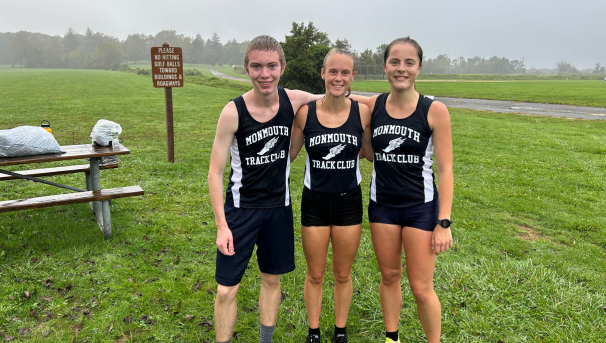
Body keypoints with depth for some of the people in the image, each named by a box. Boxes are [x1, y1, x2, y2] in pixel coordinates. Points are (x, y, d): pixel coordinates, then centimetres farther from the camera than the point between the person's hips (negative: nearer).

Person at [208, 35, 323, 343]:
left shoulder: (293, 101, -9)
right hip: (241, 209, -3)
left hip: (278, 207, 3)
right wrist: (222, 226, -14)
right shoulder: (233, 112, -17)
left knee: (272, 279, 17)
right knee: (226, 290, 1)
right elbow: (215, 172, -12)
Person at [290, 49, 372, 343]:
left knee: (343, 274, 17)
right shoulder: (305, 112, -9)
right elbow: (287, 153, 1)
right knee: (315, 275, 14)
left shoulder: (362, 112, -7)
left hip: (349, 201, 1)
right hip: (314, 202, 0)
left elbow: (373, 152, 5)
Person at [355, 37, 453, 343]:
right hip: (382, 205, 3)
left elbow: (445, 170, -9)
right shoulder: (371, 106, -3)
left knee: (421, 289, 4)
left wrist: (444, 223, -11)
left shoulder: (434, 111, -11)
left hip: (421, 207, -3)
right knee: (389, 276, 17)